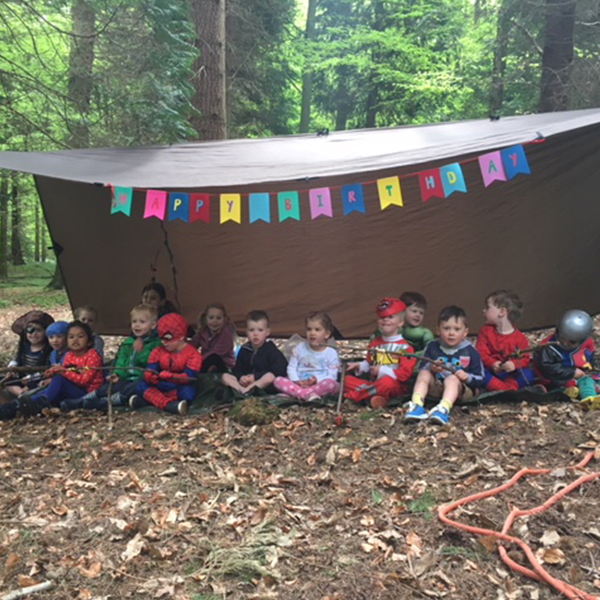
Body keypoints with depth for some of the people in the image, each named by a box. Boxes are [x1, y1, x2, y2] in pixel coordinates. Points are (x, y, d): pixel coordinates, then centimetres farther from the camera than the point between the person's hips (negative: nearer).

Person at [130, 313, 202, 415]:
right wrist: (150, 376, -30)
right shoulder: (158, 352, 5)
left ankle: (147, 400, -36)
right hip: (162, 388, 5)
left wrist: (170, 376, -35)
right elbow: (150, 370, -5)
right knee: (142, 385, -16)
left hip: (180, 389, -5)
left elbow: (190, 377, -22)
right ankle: (169, 405, -36)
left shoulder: (192, 353, -11)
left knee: (188, 391, -36)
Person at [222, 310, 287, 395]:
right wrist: (241, 377, -14)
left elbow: (278, 372, -15)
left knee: (270, 376, -36)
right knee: (225, 376, -11)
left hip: (264, 385, -5)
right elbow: (237, 370, 11)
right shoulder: (244, 350, 9)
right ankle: (242, 390, -33)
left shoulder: (271, 350, -5)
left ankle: (246, 390, -36)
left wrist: (255, 377, -17)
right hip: (245, 383, 5)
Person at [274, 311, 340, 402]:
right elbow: (291, 368, 7)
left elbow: (331, 375, -5)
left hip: (319, 385, -2)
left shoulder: (331, 353, 2)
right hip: (299, 385, 3)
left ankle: (297, 394, -35)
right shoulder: (300, 348, 10)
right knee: (278, 380, -21)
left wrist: (317, 380, -22)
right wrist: (296, 381, -12)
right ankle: (307, 395, -40)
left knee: (331, 384, -35)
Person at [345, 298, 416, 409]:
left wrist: (382, 370, -17)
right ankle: (373, 396, -28)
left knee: (387, 382, -40)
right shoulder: (375, 343, 16)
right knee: (347, 379, -9)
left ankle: (353, 396, -30)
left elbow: (405, 373, -12)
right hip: (373, 383, 6)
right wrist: (359, 366, 6)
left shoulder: (404, 347, -5)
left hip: (395, 386, -6)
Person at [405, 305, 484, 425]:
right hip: (437, 387, 3)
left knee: (452, 379, -33)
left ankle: (444, 409, -60)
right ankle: (416, 405, -43)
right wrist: (430, 368, -21)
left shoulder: (470, 351, -3)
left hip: (461, 390, -3)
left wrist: (468, 377, -23)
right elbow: (421, 370, 2)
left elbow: (479, 380, -1)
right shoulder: (432, 347, 1)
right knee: (424, 374, -21)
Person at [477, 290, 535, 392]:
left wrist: (514, 364, -25)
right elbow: (481, 353, -5)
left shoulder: (519, 338, 0)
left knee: (529, 374, -26)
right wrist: (492, 363, -24)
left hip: (510, 375, 0)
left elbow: (525, 359, -2)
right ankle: (509, 390, -37)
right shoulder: (486, 331, 5)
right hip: (491, 372, 0)